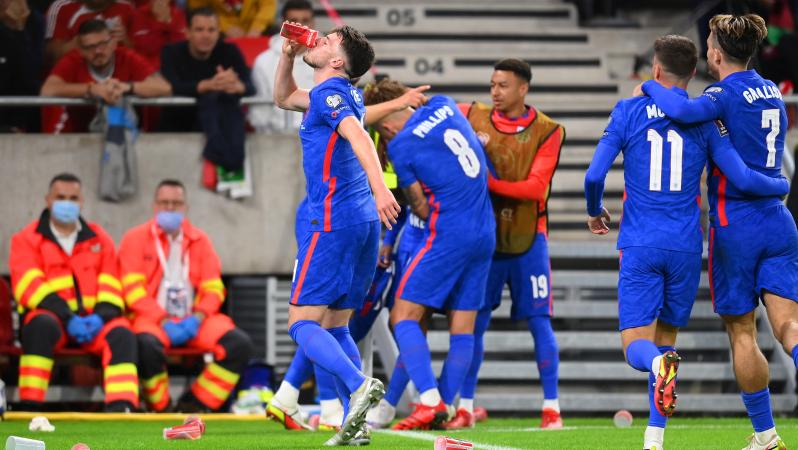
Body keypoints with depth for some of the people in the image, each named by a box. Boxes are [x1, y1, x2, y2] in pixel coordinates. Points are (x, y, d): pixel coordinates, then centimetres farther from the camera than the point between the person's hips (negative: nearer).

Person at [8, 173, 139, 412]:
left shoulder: (99, 238, 18)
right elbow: (29, 285, -7)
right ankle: (29, 408, -37)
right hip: (51, 317, -3)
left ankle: (121, 408, -41)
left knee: (122, 335, -27)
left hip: (93, 320, 3)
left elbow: (111, 284, 9)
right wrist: (67, 318, -21)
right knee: (43, 325, -38)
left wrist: (101, 316, -13)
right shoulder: (27, 239, 7)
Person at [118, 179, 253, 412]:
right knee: (147, 346, -39)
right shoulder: (135, 238, 5)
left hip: (193, 321, 4)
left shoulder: (201, 241, 15)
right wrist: (163, 321, -16)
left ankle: (195, 406, -10)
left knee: (239, 344, -20)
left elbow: (213, 288, 8)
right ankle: (160, 410, -15)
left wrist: (197, 318, -12)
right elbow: (132, 289, -5)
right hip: (151, 318, -4)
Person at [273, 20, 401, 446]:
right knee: (335, 326, 12)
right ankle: (355, 423, 4)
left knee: (302, 322, -9)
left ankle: (359, 385, -29)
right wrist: (288, 55, 20)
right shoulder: (337, 94, 18)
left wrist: (379, 188, -42)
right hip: (362, 220, 9)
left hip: (331, 221, -9)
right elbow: (284, 98, 36)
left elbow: (359, 137, -28)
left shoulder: (331, 92, -10)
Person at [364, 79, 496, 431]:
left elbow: (422, 210, -3)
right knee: (463, 326, 8)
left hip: (448, 235, -7)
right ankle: (445, 408, 7)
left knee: (404, 316, -3)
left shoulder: (399, 147, -8)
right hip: (486, 233, 7)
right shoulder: (444, 106, 9)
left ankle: (430, 401, -17)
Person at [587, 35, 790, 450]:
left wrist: (594, 211, 17)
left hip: (640, 245, -2)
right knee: (666, 337, 16)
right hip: (685, 245, 2)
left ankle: (660, 366, -39)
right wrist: (783, 186, 16)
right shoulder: (705, 119, 2)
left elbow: (594, 175, -4)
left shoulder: (628, 112, 0)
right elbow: (742, 179, -5)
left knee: (636, 346, -1)